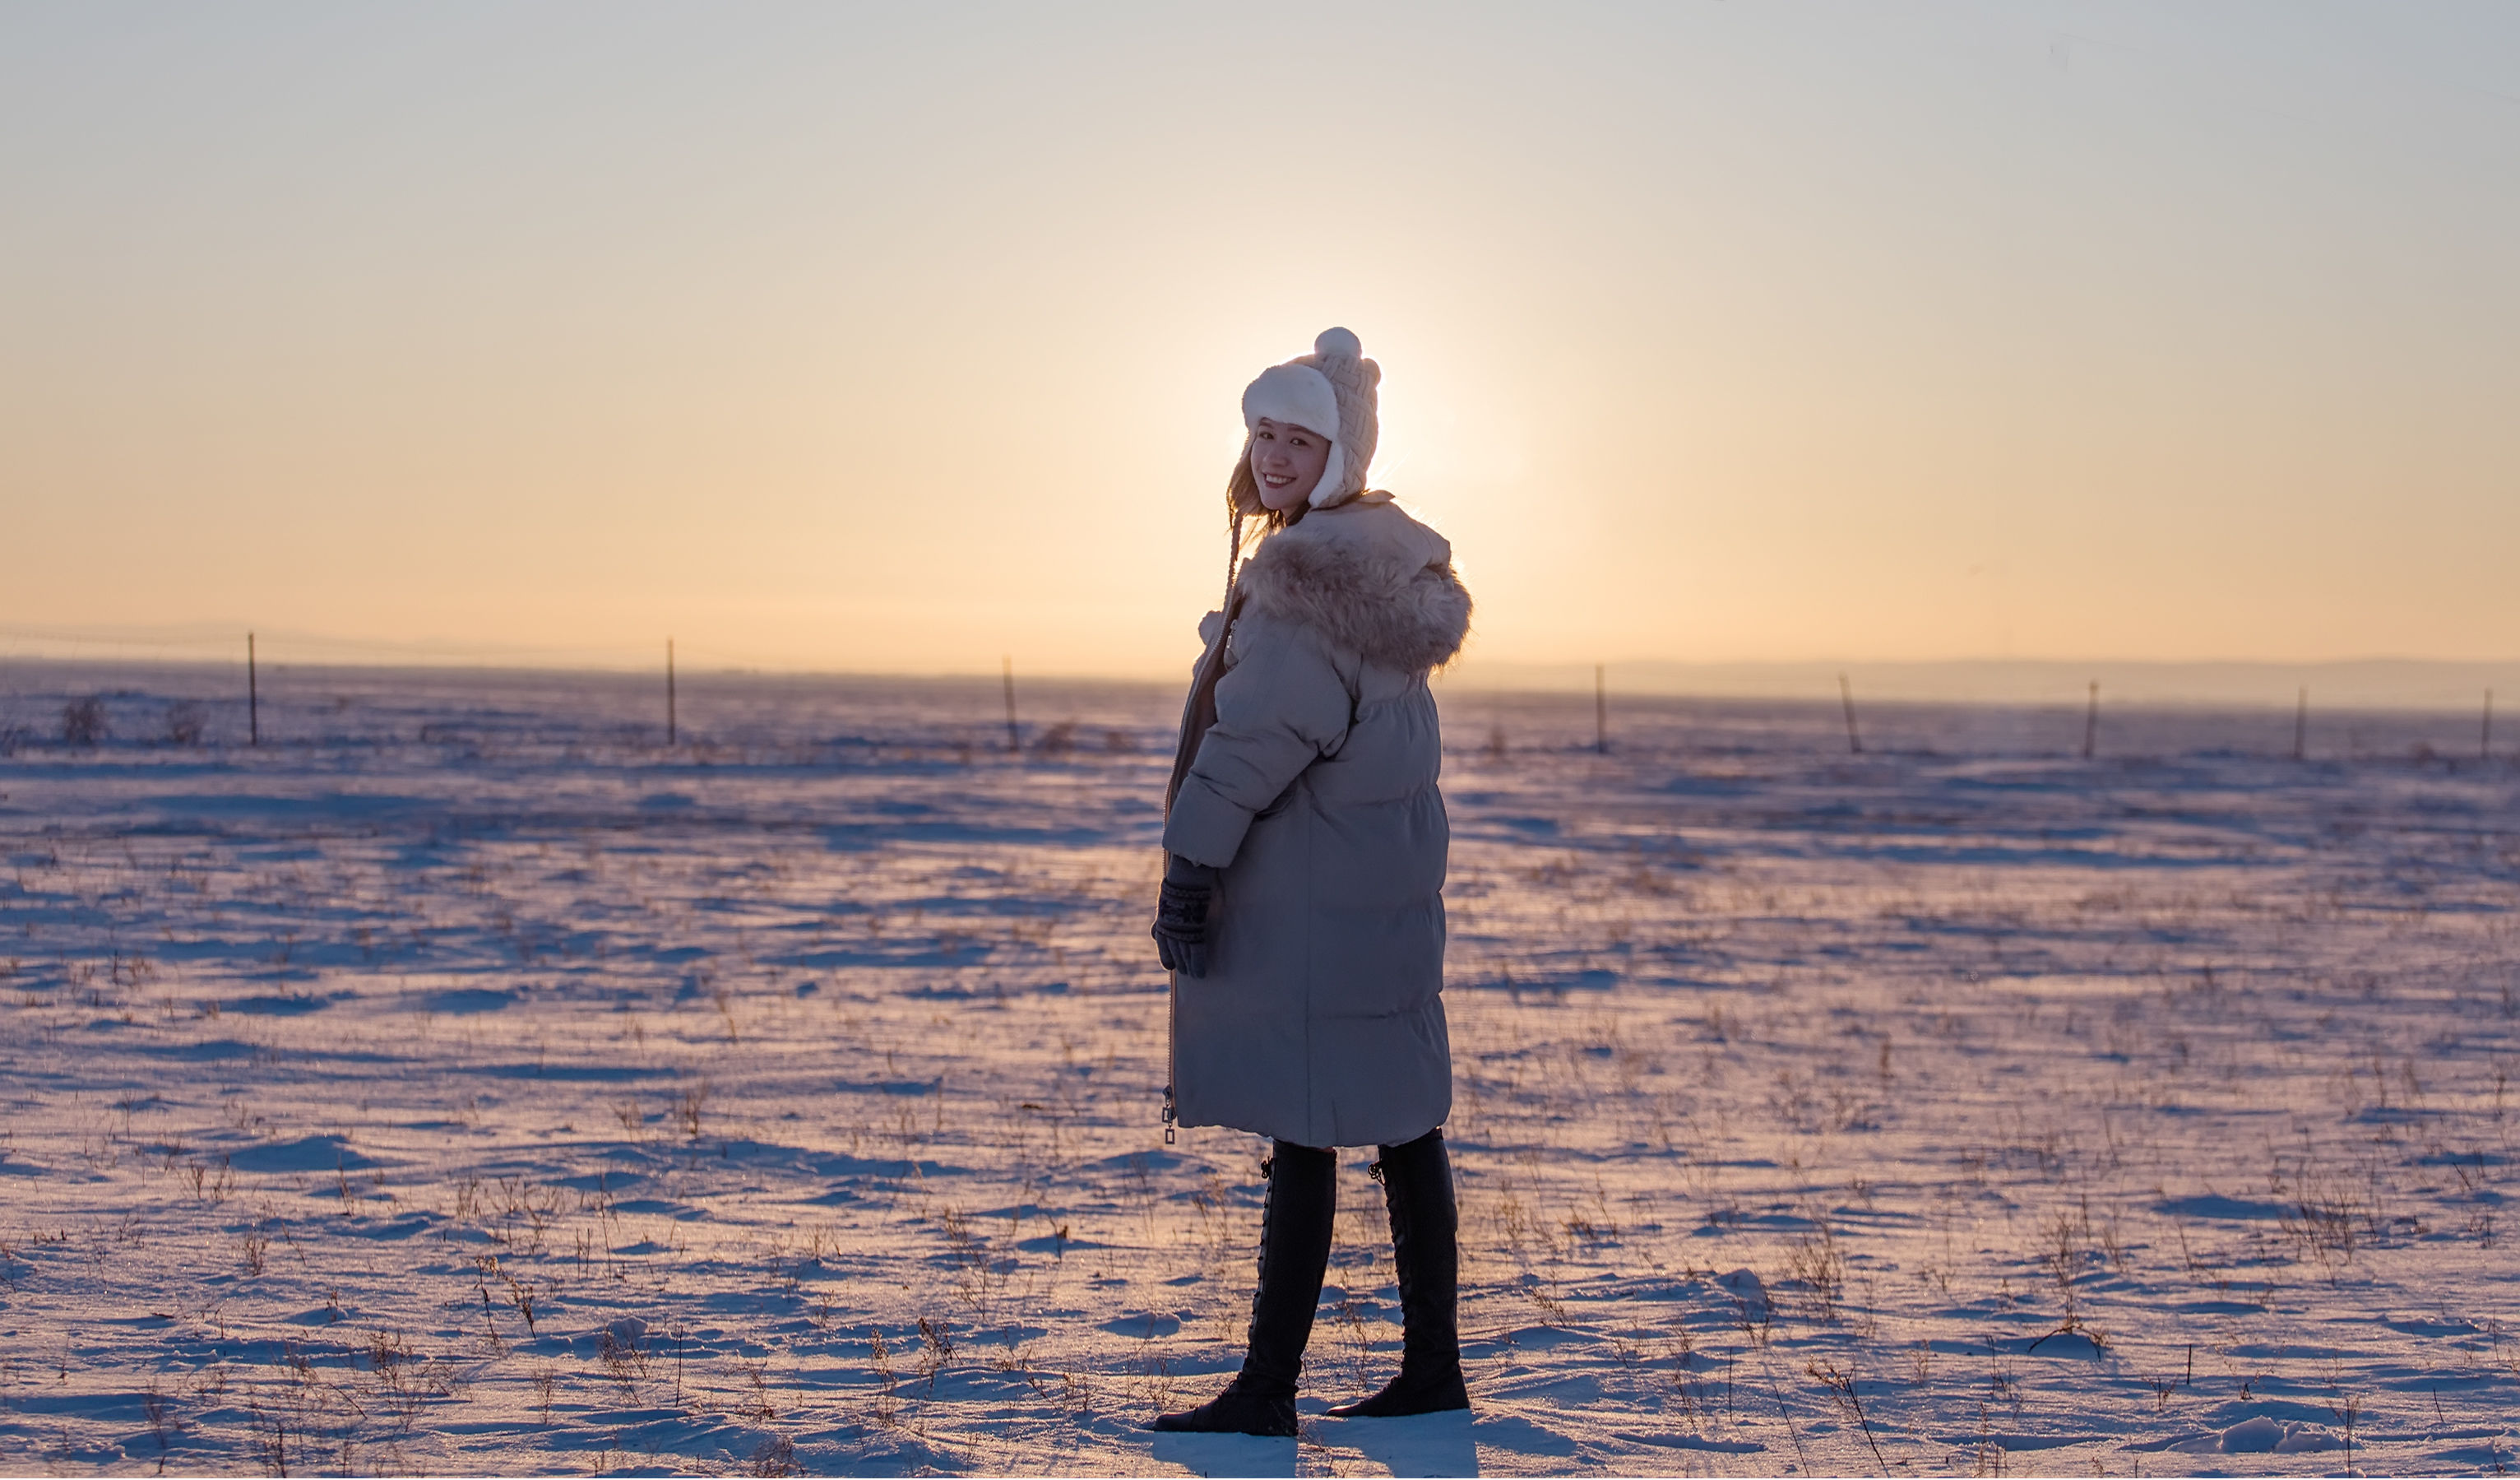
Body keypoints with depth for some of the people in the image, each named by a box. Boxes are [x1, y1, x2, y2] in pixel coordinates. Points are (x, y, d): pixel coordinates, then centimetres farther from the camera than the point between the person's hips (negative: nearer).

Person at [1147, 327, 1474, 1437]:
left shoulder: (1314, 571, -16)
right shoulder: (1386, 560, 15)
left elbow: (1259, 735, -20)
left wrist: (1187, 873, -17)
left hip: (1310, 895, -10)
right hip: (1383, 886, 10)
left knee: (1303, 1137, -6)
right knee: (1400, 1124, 12)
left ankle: (1267, 1390, -1)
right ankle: (1432, 1366, 19)